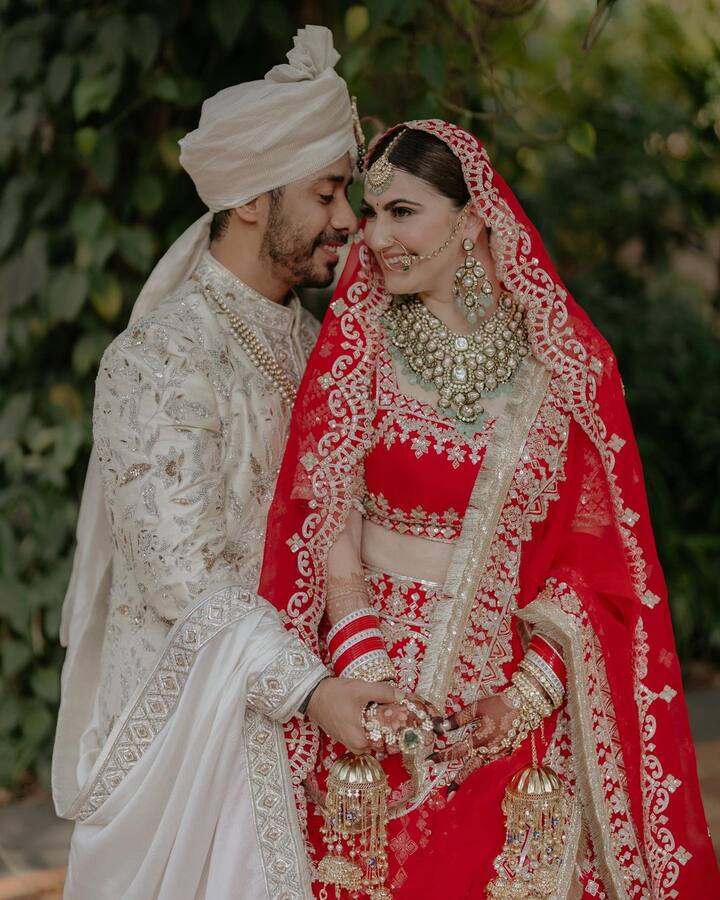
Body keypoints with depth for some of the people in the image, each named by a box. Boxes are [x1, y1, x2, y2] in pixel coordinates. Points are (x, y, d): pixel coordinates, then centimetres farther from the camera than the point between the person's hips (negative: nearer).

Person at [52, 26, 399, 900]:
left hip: (291, 704, 7)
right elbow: (181, 575, -20)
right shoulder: (159, 359, -15)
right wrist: (308, 687, -27)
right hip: (195, 720, -7)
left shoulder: (308, 343, 11)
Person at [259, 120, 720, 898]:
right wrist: (371, 682, -14)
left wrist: (533, 689, -10)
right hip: (379, 708, 0)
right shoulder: (358, 344, -3)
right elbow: (327, 534, -5)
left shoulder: (565, 360, -1)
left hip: (512, 714, 1)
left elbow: (594, 551, 1)